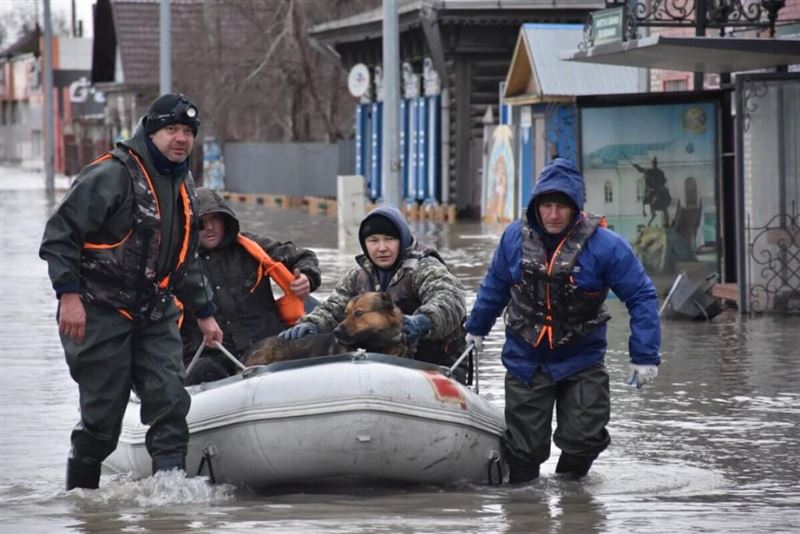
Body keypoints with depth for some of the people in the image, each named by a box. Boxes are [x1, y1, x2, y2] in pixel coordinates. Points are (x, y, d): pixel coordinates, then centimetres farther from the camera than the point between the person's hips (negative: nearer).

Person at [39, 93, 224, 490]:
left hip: (155, 315, 7)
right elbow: (59, 235, -16)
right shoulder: (111, 175, -13)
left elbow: (184, 262, 27)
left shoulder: (182, 186, 15)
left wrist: (204, 312, 24)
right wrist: (68, 293, -22)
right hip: (101, 312, -7)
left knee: (170, 398, -9)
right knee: (103, 413, -3)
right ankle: (79, 496, 15)